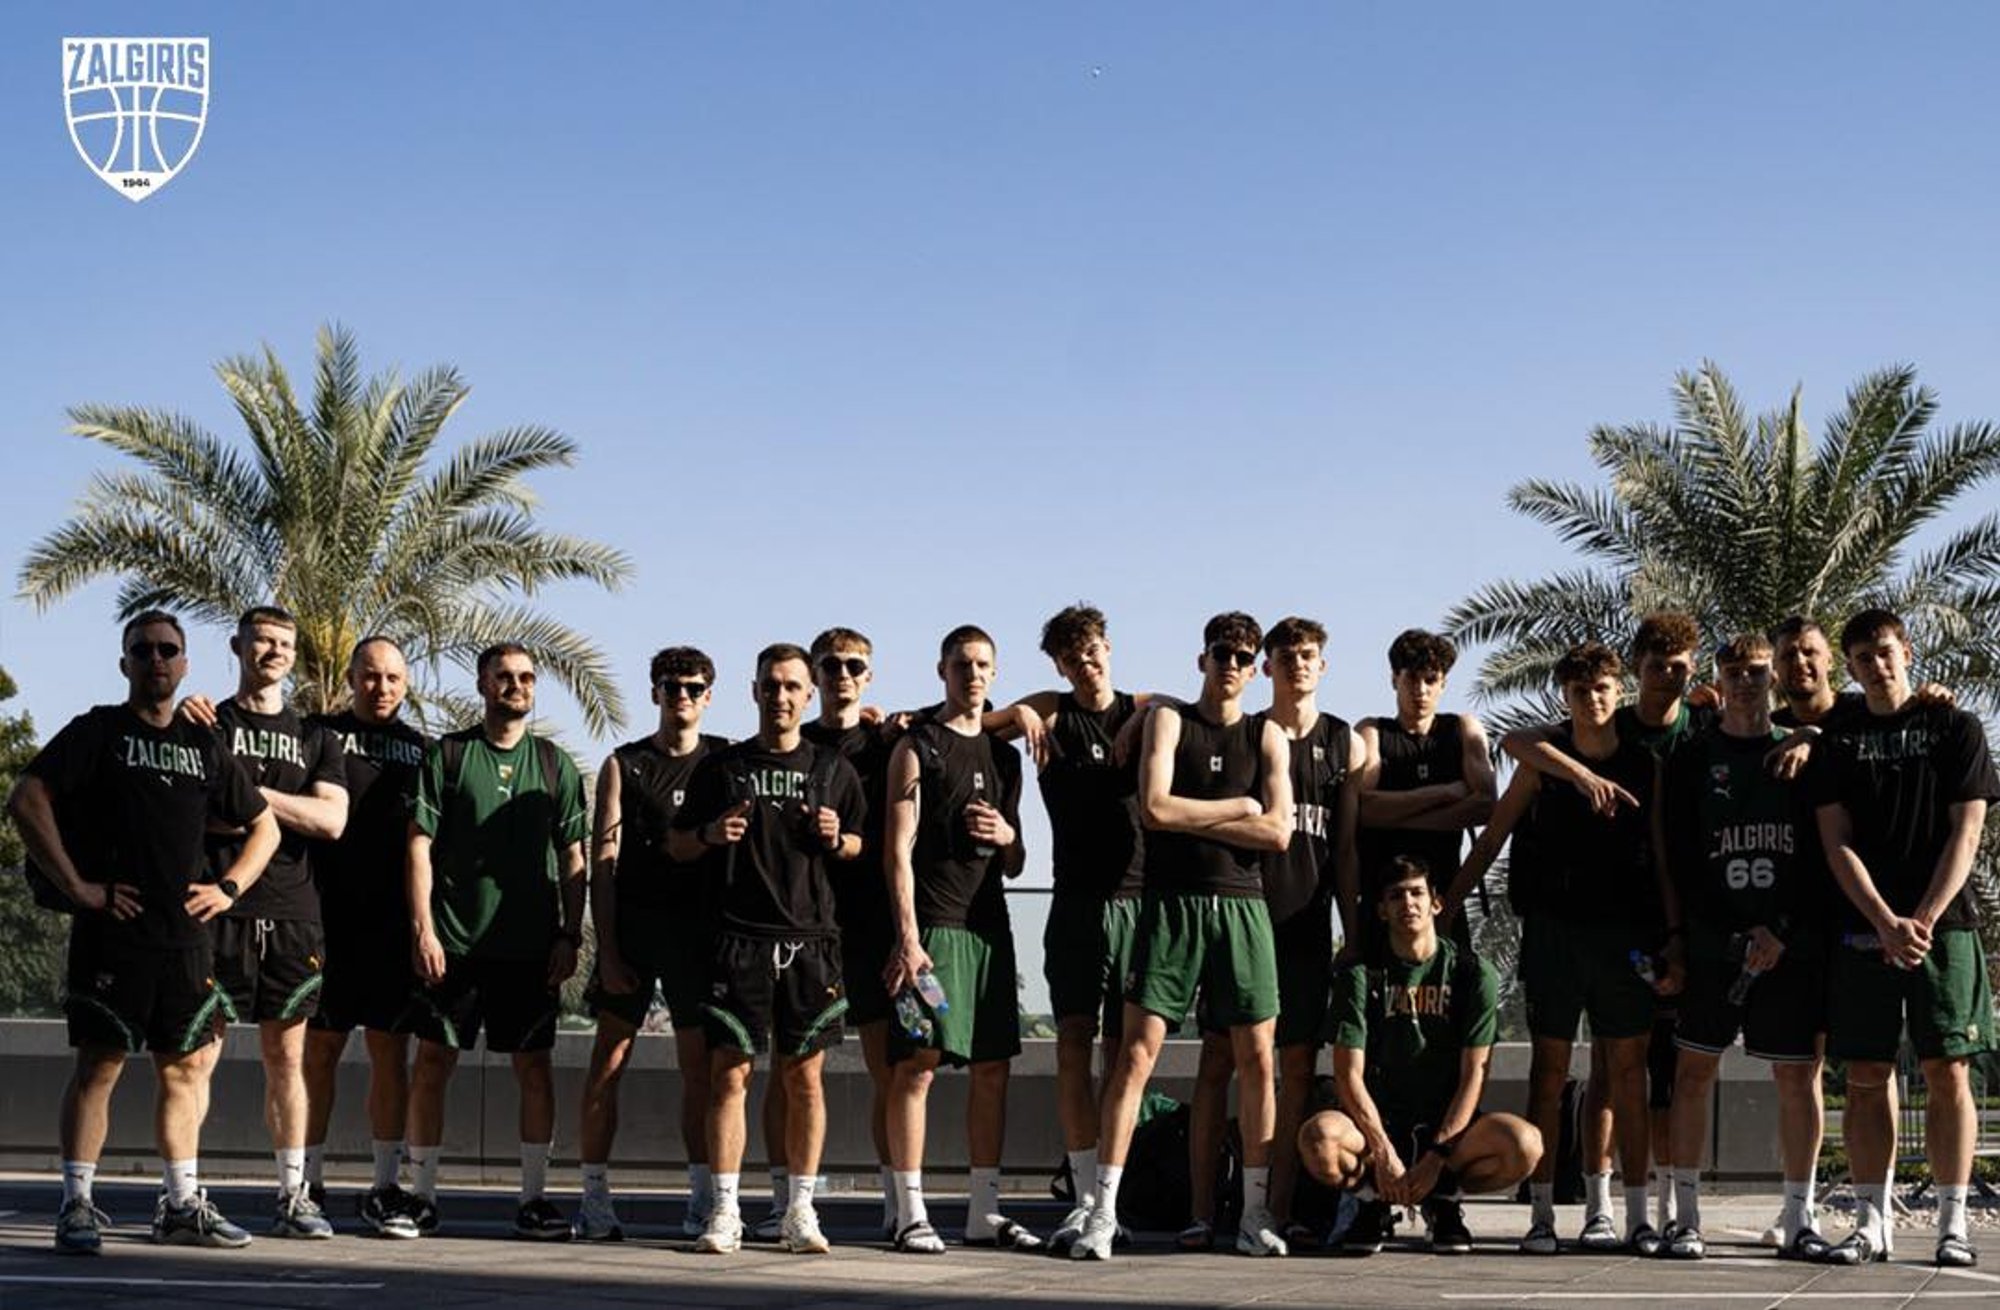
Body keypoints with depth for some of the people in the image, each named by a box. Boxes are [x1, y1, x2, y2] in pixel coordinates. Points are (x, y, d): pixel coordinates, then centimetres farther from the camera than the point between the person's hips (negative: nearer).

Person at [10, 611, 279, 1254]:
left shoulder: (203, 744, 16)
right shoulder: (97, 731, 2)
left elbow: (264, 826, 25)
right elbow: (25, 800, -10)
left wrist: (228, 888, 9)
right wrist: (75, 885, -14)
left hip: (186, 935, 5)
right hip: (112, 931, -5)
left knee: (185, 1066, 8)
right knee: (98, 1064, -7)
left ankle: (182, 1205, 15)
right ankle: (77, 1206, -4)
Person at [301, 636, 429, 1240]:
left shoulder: (422, 750, 14)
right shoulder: (319, 733, 7)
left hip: (395, 924, 2)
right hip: (329, 917, -2)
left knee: (391, 1053, 3)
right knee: (320, 1049, 0)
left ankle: (386, 1187, 8)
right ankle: (308, 1185, 8)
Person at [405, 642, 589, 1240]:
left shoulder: (555, 764, 10)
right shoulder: (446, 755, 4)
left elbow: (573, 859, 10)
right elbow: (420, 844, -1)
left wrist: (569, 936, 1)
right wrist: (423, 928, -9)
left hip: (531, 944, 2)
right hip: (452, 941, -2)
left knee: (534, 1065, 1)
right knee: (433, 1060, 0)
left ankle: (534, 1197, 6)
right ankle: (423, 1194, 9)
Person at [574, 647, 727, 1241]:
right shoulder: (624, 765, 7)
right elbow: (603, 860, 1)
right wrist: (607, 949, -7)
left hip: (698, 926, 1)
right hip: (631, 926, -1)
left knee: (700, 1068, 2)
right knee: (608, 1063, -3)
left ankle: (703, 1200, 6)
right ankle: (595, 1200, 2)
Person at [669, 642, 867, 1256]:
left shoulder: (832, 769, 13)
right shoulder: (720, 768, 10)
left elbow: (864, 846, 18)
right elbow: (676, 846, 13)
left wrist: (837, 839, -4)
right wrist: (711, 834, -8)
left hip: (811, 939, 1)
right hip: (740, 938, -1)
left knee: (804, 1076, 2)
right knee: (729, 1072, -5)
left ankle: (800, 1210, 8)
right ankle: (725, 1210, -1)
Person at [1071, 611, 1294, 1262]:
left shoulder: (1268, 737, 12)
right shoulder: (1169, 720, 6)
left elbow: (1278, 832, -2)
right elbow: (1155, 808, -10)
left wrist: (1190, 818, -5)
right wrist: (1240, 806, -3)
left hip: (1242, 905, 3)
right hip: (1172, 903, -2)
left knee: (1257, 1058, 2)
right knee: (1136, 1054, -8)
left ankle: (1255, 1214, 11)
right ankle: (1104, 1211, -7)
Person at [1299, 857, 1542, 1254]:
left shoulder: (1473, 974, 1)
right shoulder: (1360, 975, 1)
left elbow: (1473, 1075, -5)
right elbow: (1348, 1074, -7)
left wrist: (1437, 1156, -16)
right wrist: (1384, 1154, -19)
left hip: (1447, 1123, 0)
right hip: (1377, 1121, 0)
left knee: (1525, 1144, -31)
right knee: (1318, 1138, -35)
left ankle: (1443, 1200, 1)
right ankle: (1372, 1201, 1)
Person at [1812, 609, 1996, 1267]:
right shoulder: (1838, 744, 11)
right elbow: (1837, 844, 3)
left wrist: (1924, 920, -12)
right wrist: (1888, 923, -11)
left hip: (1943, 925, -2)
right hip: (1863, 930, 2)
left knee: (1947, 1071, -4)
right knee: (1866, 1076, 1)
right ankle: (1872, 1221, 5)